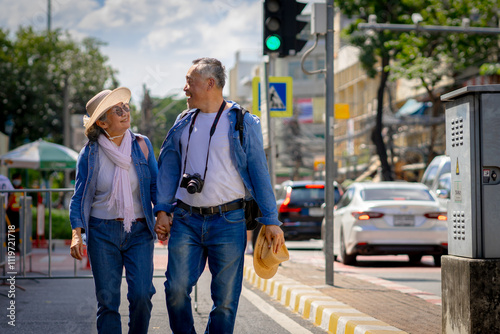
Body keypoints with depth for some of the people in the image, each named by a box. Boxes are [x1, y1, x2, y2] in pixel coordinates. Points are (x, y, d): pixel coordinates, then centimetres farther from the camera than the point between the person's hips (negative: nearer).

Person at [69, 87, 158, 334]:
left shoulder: (142, 145, 3)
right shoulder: (90, 153, 0)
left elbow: (156, 186, 7)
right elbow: (80, 197, 2)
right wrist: (77, 234, -10)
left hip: (139, 232, 1)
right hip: (103, 233, 0)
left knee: (141, 294, -11)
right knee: (107, 299, -1)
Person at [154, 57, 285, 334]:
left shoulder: (242, 122, 1)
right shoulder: (183, 123, 12)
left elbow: (259, 172, 1)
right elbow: (168, 168, 16)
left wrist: (271, 220, -3)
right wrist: (162, 210, 5)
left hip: (228, 220, -3)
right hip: (185, 220, 3)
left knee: (225, 298, 1)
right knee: (177, 289, -5)